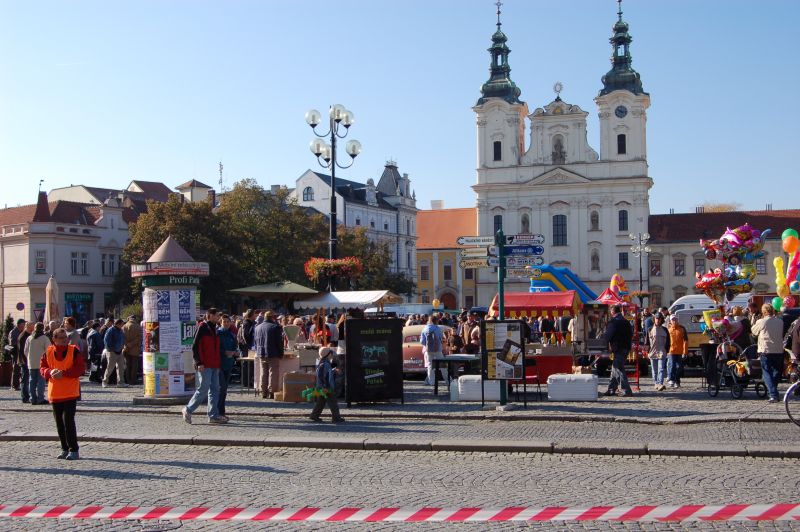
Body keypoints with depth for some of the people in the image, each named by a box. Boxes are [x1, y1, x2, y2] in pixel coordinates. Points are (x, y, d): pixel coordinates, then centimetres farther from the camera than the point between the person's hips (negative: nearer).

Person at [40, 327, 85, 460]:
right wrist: (50, 372, -14)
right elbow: (42, 368, 9)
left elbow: (81, 368, -9)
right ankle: (65, 449, 20)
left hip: (70, 393, -4)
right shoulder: (48, 352, 6)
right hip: (55, 392, 4)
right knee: (59, 421, 9)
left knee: (68, 419, -11)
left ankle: (73, 450, -4)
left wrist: (64, 373, -19)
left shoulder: (74, 351, -4)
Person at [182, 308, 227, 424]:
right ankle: (188, 410, 7)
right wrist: (199, 362, -18)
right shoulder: (202, 327, -9)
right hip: (204, 366, -9)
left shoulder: (214, 329, 17)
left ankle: (213, 415, 8)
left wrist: (218, 364, 17)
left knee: (215, 389, 6)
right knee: (203, 389, -7)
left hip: (214, 365, 9)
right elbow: (195, 346, -13)